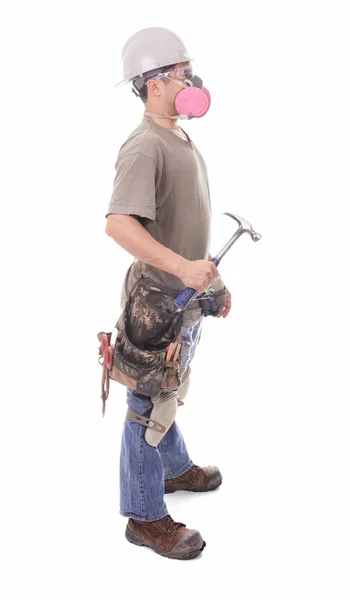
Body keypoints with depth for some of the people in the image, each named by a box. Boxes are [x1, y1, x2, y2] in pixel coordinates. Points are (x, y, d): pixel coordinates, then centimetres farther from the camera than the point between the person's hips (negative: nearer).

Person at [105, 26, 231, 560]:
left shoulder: (181, 140, 11)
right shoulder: (144, 146, -21)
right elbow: (119, 224, -33)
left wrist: (213, 276, 21)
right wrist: (182, 267, -35)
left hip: (187, 296, 9)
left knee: (169, 394, 26)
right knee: (150, 408, 3)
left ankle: (175, 468, 47)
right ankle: (146, 516, 17)